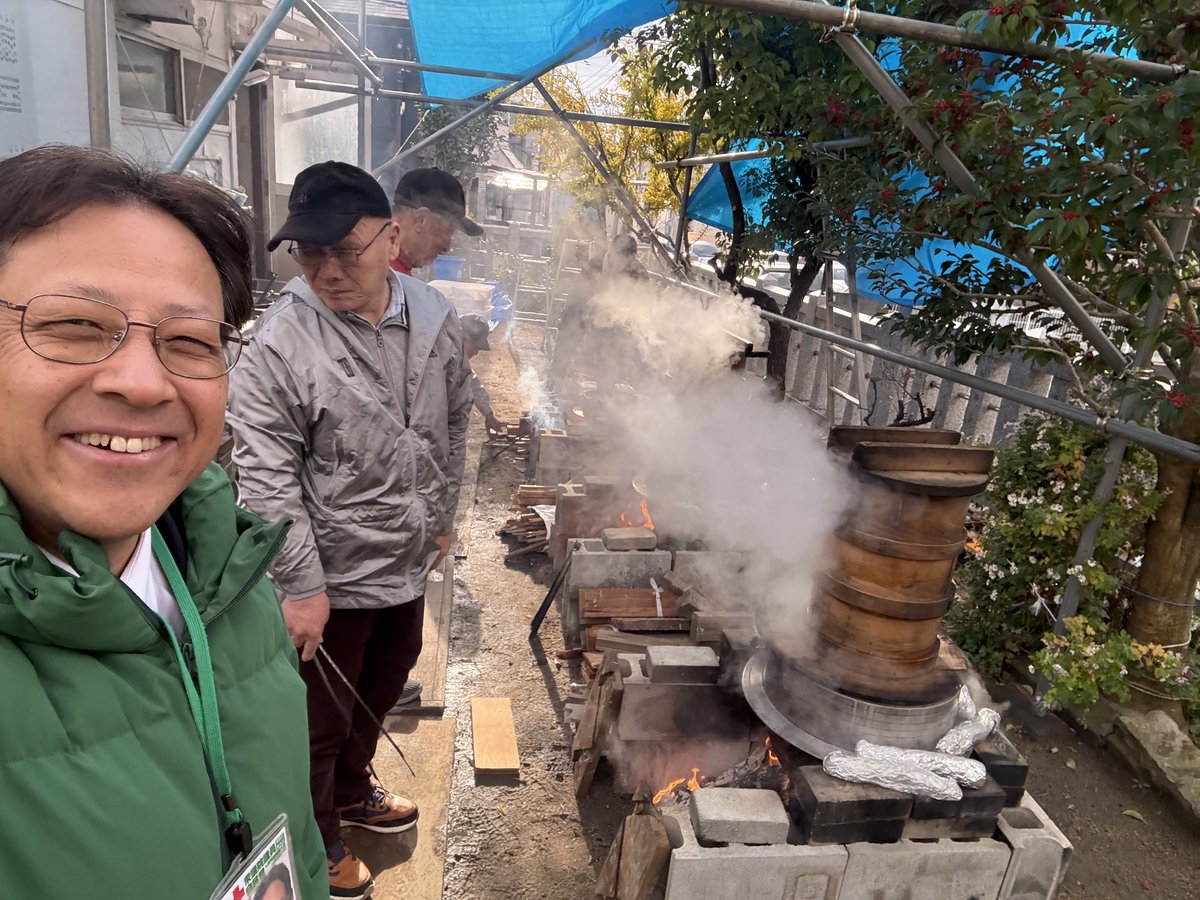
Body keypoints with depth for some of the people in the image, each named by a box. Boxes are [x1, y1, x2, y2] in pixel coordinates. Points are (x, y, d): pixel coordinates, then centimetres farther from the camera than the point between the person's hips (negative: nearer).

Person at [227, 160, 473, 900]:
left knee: (380, 693, 27)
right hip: (332, 577, -6)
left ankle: (352, 792, 55)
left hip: (409, 563, 6)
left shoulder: (436, 320, -5)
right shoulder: (279, 344, -21)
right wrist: (302, 587, -18)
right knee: (323, 718, 15)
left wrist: (442, 516, 13)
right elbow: (267, 478, -19)